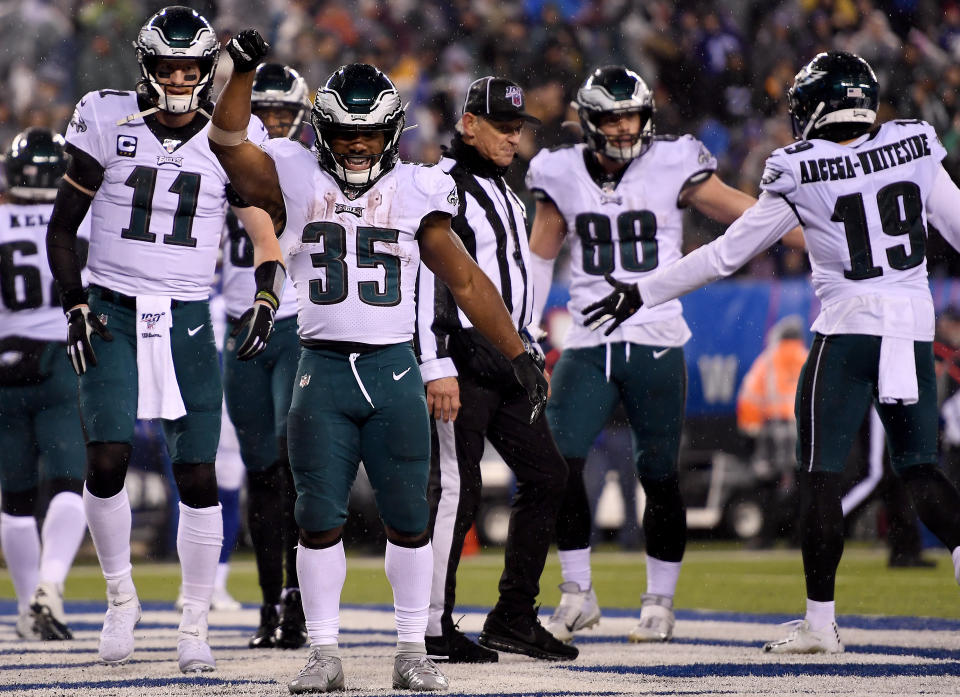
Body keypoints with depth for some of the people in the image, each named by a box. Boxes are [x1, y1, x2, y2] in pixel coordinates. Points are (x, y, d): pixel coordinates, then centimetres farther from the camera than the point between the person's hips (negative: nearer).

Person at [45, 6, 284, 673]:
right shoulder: (107, 121, -2)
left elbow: (267, 237, 3)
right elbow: (63, 226, 4)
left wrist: (267, 299, -15)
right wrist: (75, 307, -6)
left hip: (188, 321, 1)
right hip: (112, 315, -1)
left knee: (198, 476, -1)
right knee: (107, 460, -14)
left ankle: (195, 625, 12)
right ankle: (122, 598, 8)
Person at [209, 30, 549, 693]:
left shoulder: (416, 192, 5)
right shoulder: (295, 181, 5)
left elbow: (468, 282, 8)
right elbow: (228, 141, -7)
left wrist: (519, 355, 4)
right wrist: (245, 69, -20)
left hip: (393, 370, 0)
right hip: (323, 370, 0)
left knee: (408, 520, 3)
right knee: (320, 520, 0)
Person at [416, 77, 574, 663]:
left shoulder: (505, 192, 19)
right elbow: (426, 281, -17)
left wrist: (531, 352, 23)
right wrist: (438, 369, -23)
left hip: (506, 358, 9)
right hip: (462, 360, -9)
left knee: (547, 476, 8)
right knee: (458, 489, -9)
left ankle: (514, 618, 14)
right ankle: (432, 627, -3)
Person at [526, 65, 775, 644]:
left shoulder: (673, 168, -1)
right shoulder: (563, 176, 7)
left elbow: (750, 215, -1)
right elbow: (540, 259, 17)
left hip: (656, 343, -2)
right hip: (588, 344, 2)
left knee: (659, 476, 2)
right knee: (560, 460, -11)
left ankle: (660, 602, 16)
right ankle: (578, 594, 2)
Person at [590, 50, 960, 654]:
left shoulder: (799, 177, -6)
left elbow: (726, 254, 0)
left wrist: (642, 293, 9)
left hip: (848, 329, -4)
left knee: (820, 474, 4)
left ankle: (821, 622, 5)